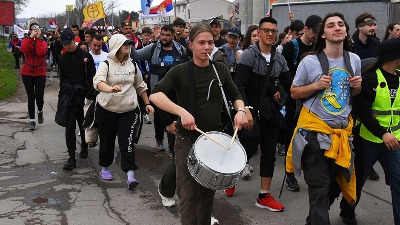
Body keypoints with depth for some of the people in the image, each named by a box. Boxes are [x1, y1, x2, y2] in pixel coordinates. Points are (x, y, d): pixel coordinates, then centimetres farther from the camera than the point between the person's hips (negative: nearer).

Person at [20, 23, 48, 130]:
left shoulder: (43, 42, 2)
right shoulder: (26, 40, 4)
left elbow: (41, 52, -19)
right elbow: (24, 50, -18)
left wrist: (38, 38, -14)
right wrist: (31, 37, -17)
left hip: (40, 73, 0)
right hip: (27, 73, 1)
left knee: (39, 95, -7)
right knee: (31, 96, 1)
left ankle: (40, 111, 26)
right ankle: (32, 120, 12)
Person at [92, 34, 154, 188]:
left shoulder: (133, 65, 7)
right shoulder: (106, 65, -7)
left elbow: (140, 87, 18)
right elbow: (98, 82, -26)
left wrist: (147, 104, 13)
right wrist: (110, 89, -46)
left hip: (129, 111, 2)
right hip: (106, 110, -1)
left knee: (127, 141, -7)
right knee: (107, 141, 11)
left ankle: (130, 175, -8)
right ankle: (105, 168, 33)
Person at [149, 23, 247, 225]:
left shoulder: (220, 70, 4)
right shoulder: (180, 71, -8)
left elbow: (235, 96, 16)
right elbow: (155, 96, -20)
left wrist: (240, 110, -6)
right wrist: (182, 111, -34)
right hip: (187, 141, -4)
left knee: (208, 191, 17)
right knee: (188, 195, -2)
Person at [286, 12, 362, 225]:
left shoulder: (354, 60, 4)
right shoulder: (310, 61, -9)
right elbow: (294, 93, -1)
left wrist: (357, 86, -6)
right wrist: (317, 85, -17)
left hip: (343, 129, 5)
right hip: (315, 129, -4)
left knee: (335, 182, 13)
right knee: (320, 185, -4)